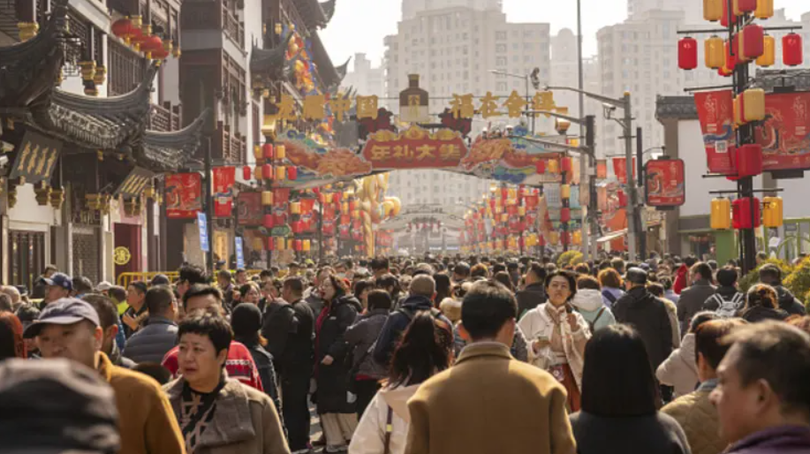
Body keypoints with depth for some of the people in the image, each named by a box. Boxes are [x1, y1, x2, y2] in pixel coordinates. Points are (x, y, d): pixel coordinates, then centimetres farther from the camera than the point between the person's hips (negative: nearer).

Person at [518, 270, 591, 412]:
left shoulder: (576, 317, 9)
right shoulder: (532, 316, 1)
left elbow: (588, 351, -1)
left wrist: (575, 327, -13)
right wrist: (534, 346, -19)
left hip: (571, 377, 3)